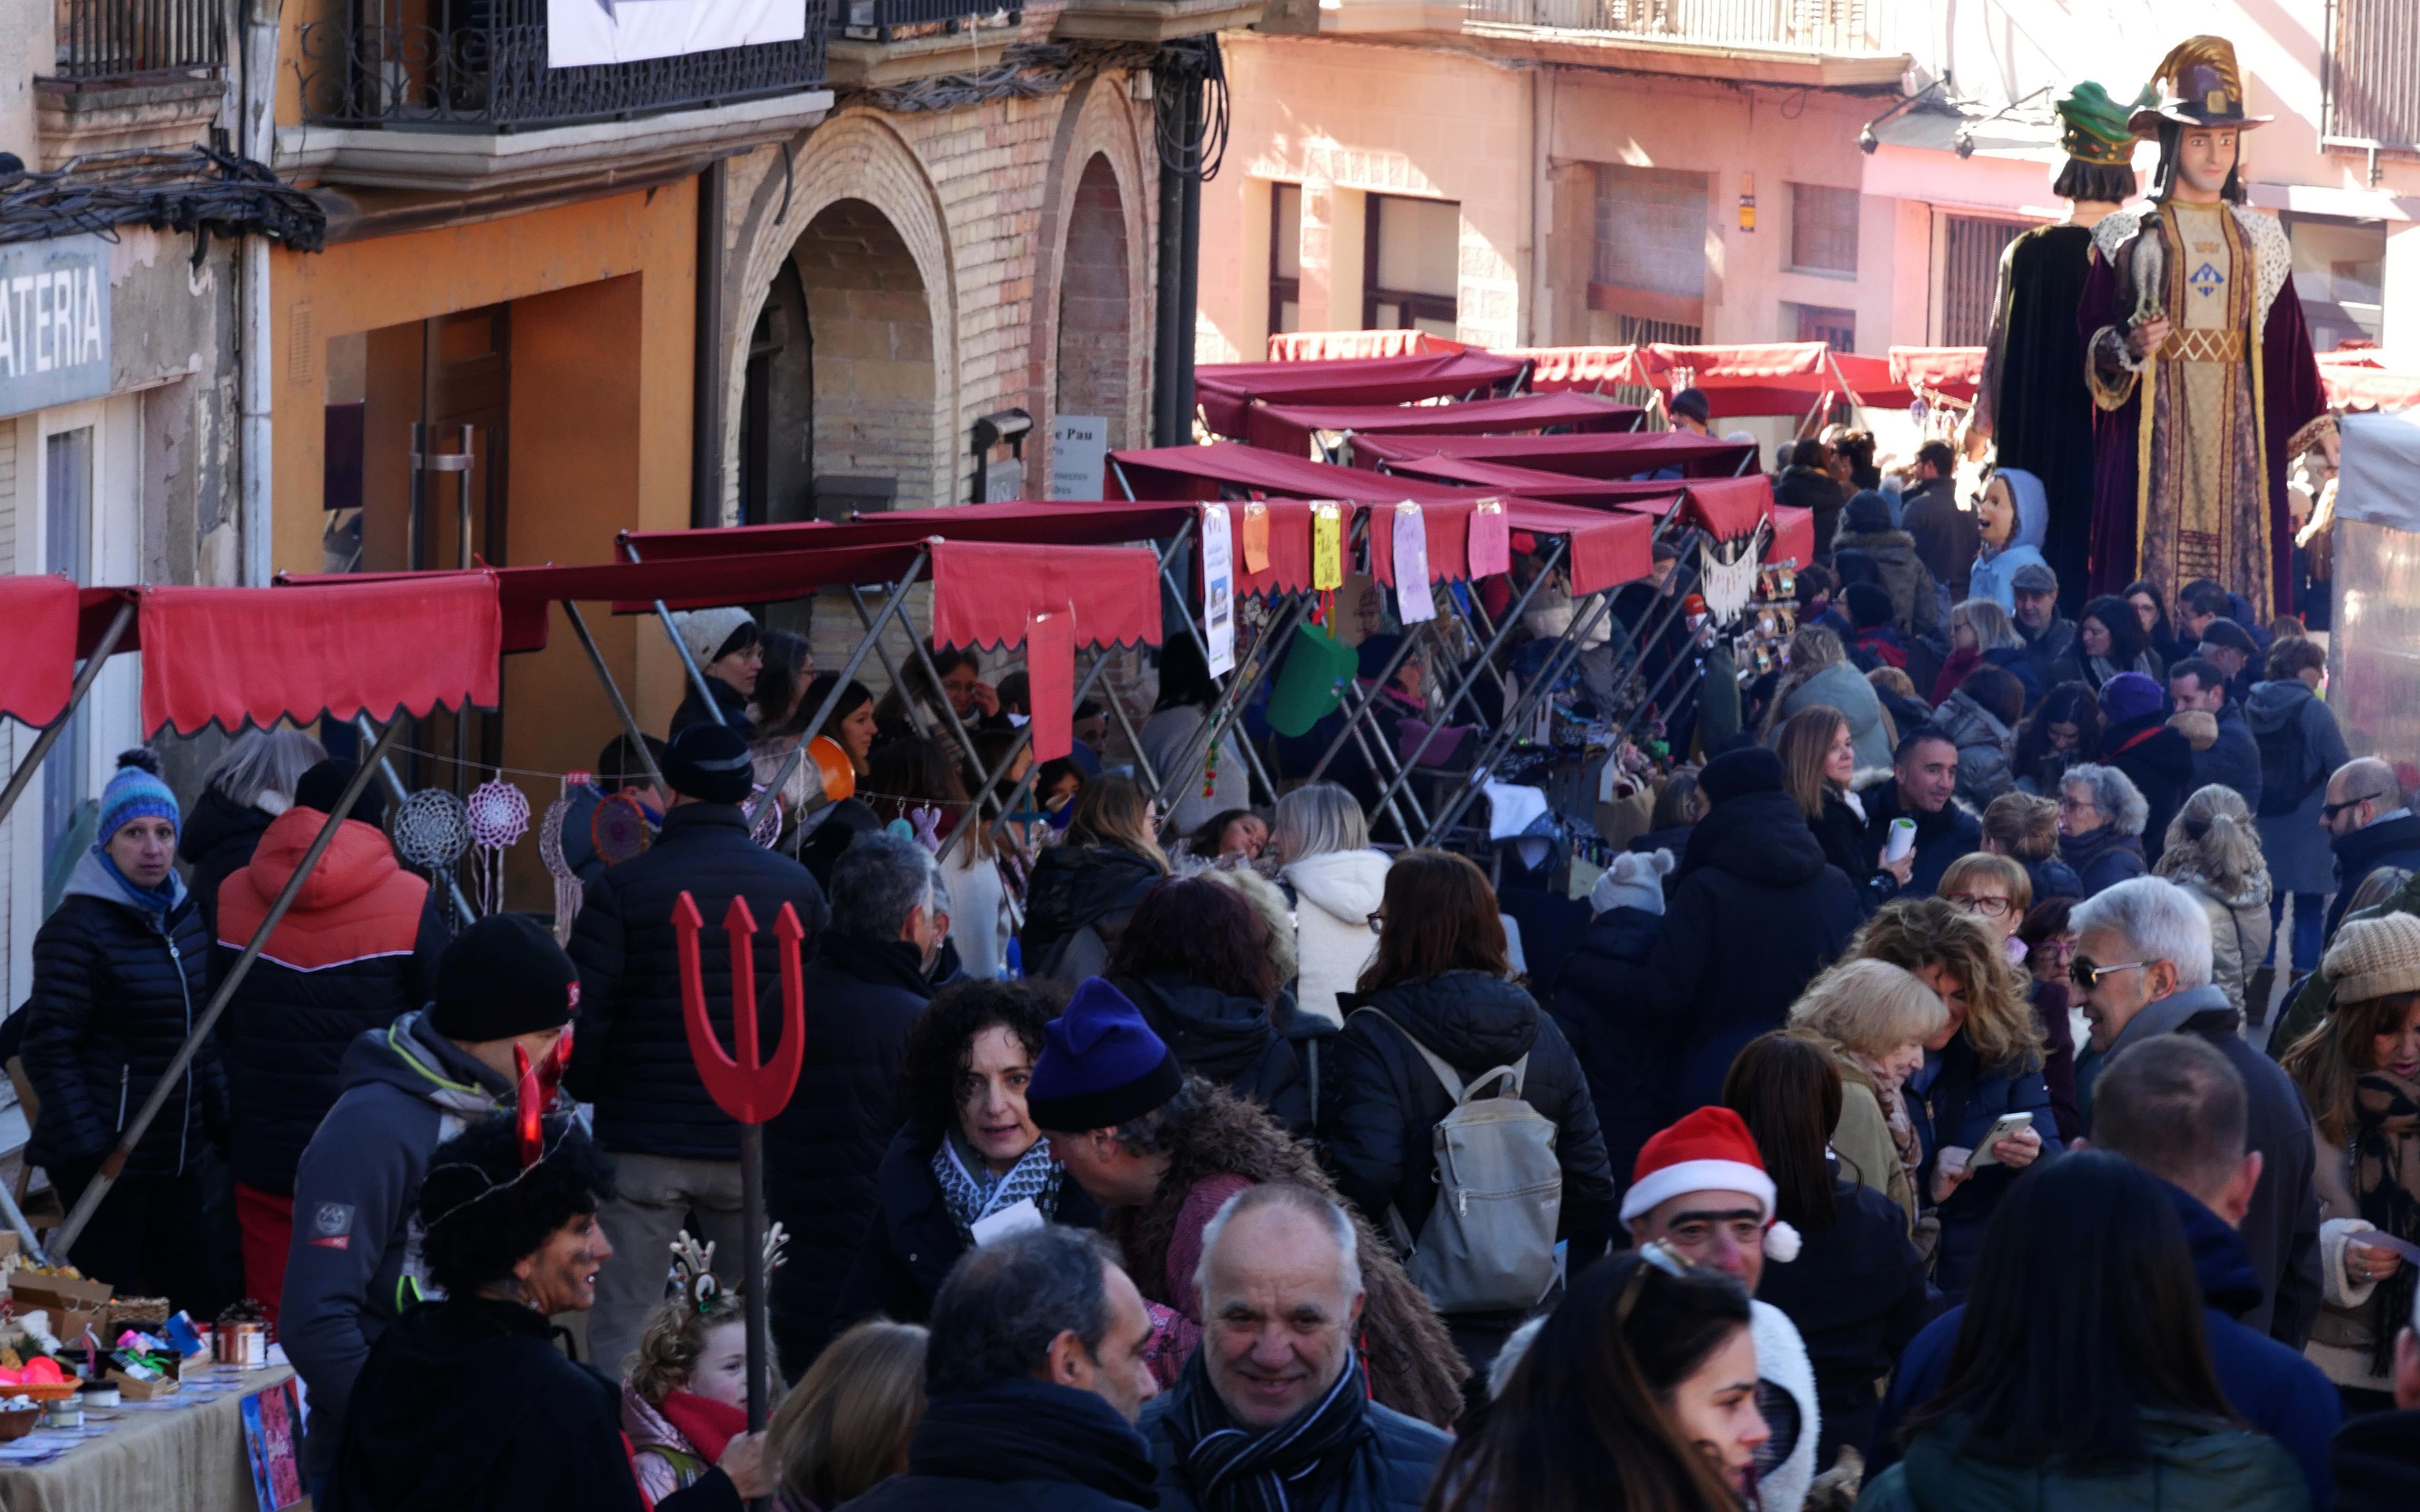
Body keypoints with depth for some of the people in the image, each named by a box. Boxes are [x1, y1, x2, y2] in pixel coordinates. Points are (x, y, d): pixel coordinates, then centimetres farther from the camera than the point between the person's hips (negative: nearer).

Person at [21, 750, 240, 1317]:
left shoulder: (185, 917, 11)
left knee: (215, 1292, 8)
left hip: (183, 1152, 8)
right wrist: (86, 1151, -20)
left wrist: (221, 1121, 16)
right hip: (110, 1156, -8)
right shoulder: (77, 929, -13)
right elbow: (49, 1048, -15)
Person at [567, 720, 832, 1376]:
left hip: (644, 1140, -2)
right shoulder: (797, 888, 1)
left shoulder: (624, 887, -8)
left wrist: (587, 1091, 9)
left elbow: (583, 1018, -9)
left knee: (620, 1336, 2)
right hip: (755, 1144, 2)